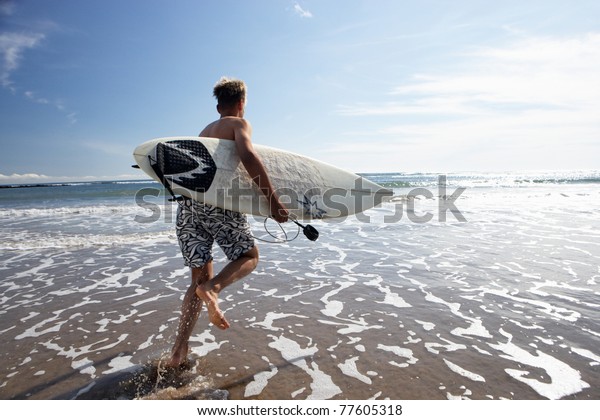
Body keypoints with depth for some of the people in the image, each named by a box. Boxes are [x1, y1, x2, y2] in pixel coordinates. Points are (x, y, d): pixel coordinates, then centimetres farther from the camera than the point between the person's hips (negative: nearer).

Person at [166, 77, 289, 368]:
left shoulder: (204, 131, 29)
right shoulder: (239, 123, 6)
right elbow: (248, 156, -15)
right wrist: (273, 200, -16)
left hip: (186, 203, 7)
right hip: (216, 200, -6)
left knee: (199, 278, 13)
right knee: (249, 256, 13)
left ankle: (178, 353, 9)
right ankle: (212, 288, -16)